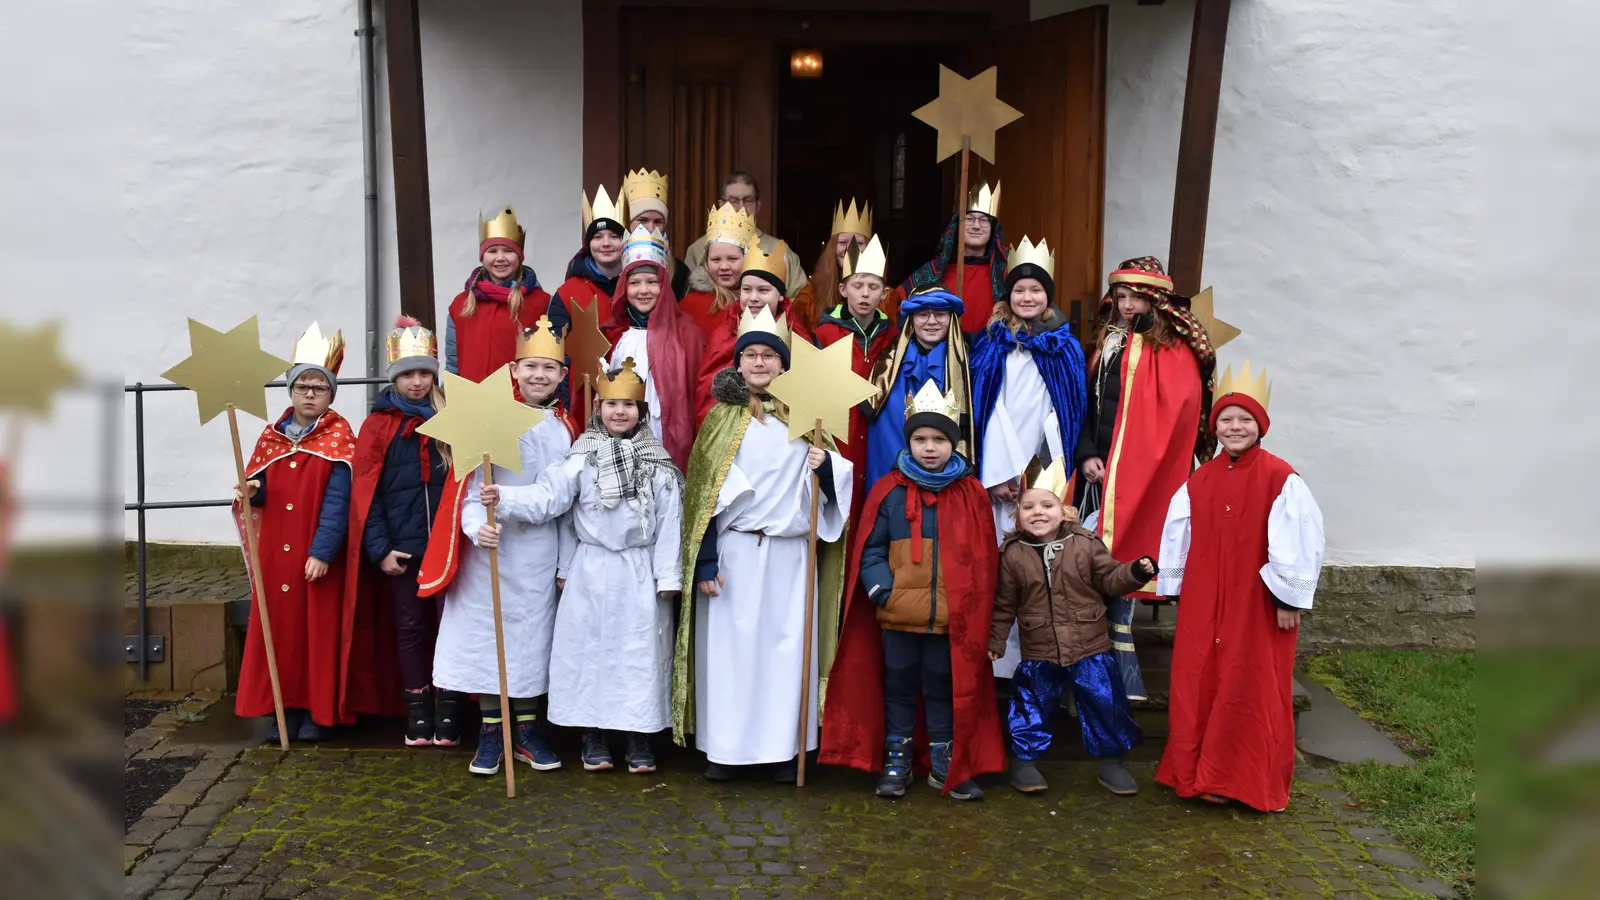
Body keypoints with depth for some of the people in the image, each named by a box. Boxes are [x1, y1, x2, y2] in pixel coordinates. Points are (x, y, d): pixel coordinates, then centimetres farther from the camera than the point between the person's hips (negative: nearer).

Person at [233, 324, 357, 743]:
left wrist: (322, 552, -18)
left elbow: (337, 503, -13)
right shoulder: (271, 436, 9)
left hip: (319, 555, -5)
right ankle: (283, 709, 18)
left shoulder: (340, 439, -7)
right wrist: (251, 492, -12)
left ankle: (319, 712, 13)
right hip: (275, 554, 5)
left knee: (319, 630, 2)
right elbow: (259, 492, 12)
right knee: (277, 629, 8)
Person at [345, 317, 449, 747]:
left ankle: (448, 712, 11)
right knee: (409, 626, 9)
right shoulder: (378, 425, 2)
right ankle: (417, 713, 18)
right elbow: (365, 493, -1)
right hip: (401, 547, 0)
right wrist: (379, 549, -7)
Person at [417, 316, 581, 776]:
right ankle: (491, 730, 16)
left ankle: (526, 729, 22)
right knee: (488, 630, 4)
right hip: (492, 547, -2)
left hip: (541, 548, 3)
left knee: (532, 632, 9)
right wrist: (478, 527, -26)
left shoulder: (566, 429, 5)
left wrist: (566, 562, 5)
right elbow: (470, 484, -8)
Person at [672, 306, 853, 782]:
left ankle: (784, 747, 13)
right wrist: (705, 562, -7)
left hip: (791, 551, 2)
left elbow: (836, 483, 14)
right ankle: (725, 747, 10)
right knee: (729, 644, 0)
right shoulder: (721, 418, 5)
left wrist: (825, 464, -10)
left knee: (788, 644, 3)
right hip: (734, 550, -1)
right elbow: (703, 492, 0)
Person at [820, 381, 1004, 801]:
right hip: (897, 614, 0)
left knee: (945, 687, 12)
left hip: (952, 619, 0)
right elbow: (870, 549, 0)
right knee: (898, 686, 12)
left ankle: (945, 763, 25)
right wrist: (881, 589, -13)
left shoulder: (972, 494, 1)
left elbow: (982, 557, 4)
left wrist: (974, 605, -3)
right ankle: (896, 760, 25)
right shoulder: (889, 491, -1)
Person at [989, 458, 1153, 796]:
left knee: (1105, 703, 6)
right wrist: (995, 642, 4)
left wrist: (1136, 571, -14)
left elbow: (1109, 579, 4)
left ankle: (1111, 761, 25)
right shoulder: (1012, 554, -4)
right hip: (1038, 654, 0)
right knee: (1032, 706, 8)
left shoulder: (1085, 544, -4)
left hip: (1091, 649, 1)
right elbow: (1004, 605, 3)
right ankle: (1023, 761, 27)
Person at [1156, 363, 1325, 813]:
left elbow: (1297, 541, -10)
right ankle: (1198, 775, 21)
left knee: (1253, 690, 3)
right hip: (1204, 603, 5)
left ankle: (1249, 783, 17)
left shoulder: (1281, 479, -9)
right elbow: (1179, 538, 12)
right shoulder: (1200, 480, 7)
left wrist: (1289, 600, -9)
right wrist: (1176, 589, 12)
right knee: (1198, 687, 8)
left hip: (1258, 603, -4)